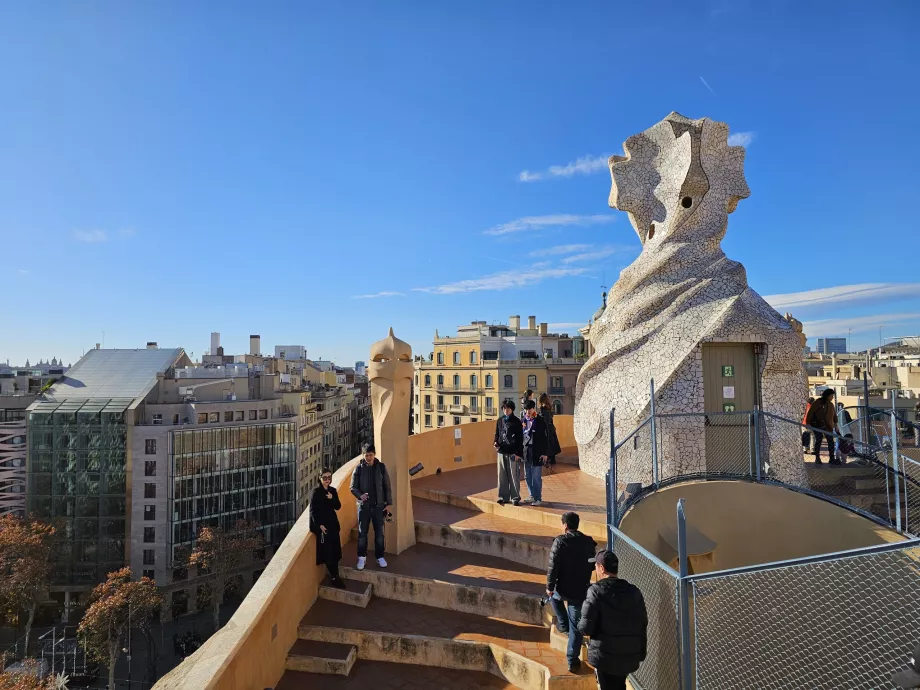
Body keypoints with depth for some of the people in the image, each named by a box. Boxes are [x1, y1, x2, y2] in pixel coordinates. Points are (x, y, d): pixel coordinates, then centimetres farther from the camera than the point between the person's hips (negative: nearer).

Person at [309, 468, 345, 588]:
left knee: (335, 550, 4)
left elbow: (338, 507, 6)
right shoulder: (316, 492, -9)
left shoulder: (333, 490, 6)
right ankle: (334, 577, 3)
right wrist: (319, 525, -16)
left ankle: (334, 576, 14)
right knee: (328, 551, -5)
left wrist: (332, 499, -13)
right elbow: (312, 510, -10)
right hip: (321, 524, -5)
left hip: (332, 523, 5)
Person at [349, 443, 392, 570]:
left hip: (379, 505, 0)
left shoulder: (381, 467, -3)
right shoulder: (359, 469, -5)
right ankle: (362, 557, 25)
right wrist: (360, 495, -23)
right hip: (364, 506, 0)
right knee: (362, 533, 7)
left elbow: (387, 487, 1)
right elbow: (353, 487, -3)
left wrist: (388, 503, -1)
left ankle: (380, 557, 25)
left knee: (379, 533, 8)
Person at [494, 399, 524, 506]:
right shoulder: (499, 420, 9)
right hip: (502, 452, 4)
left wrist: (518, 453, -11)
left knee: (514, 476, 1)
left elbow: (520, 439, -5)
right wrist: (496, 442, -2)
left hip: (513, 453, -4)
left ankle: (515, 498, 12)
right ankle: (503, 497, 19)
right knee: (502, 476, 8)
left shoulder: (516, 421, -3)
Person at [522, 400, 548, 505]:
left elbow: (544, 437, -6)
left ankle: (538, 498, 8)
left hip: (537, 451, -5)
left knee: (536, 476, -3)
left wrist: (544, 453, -9)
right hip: (526, 450, 5)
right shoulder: (524, 420, 7)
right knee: (527, 475, 11)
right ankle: (532, 495, 24)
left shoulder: (540, 420, -6)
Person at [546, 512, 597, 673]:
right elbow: (592, 566, 10)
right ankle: (573, 660, 17)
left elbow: (553, 566, -16)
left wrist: (549, 586, -5)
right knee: (576, 626, 14)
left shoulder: (560, 541, -16)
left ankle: (563, 625, 35)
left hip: (563, 588, -2)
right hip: (581, 590, 2)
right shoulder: (588, 542, -2)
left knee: (553, 594, 33)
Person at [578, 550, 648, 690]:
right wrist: (641, 652, 16)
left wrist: (580, 626, 5)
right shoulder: (634, 592, 1)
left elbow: (586, 627, -18)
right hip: (629, 655, 6)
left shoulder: (596, 591, -16)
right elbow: (642, 625, 5)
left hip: (604, 655, -5)